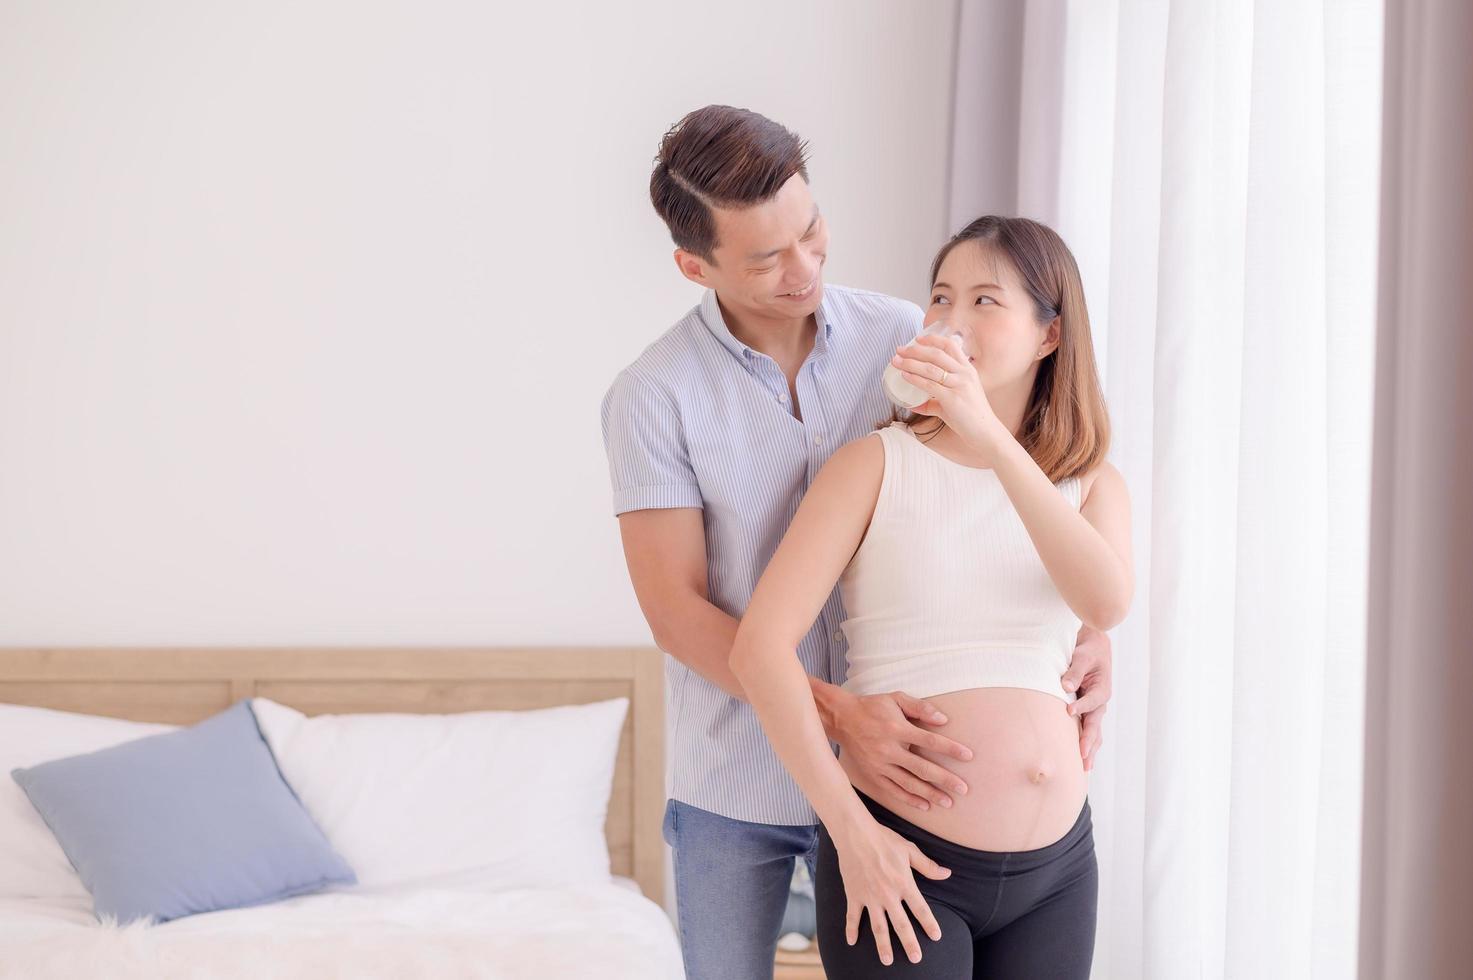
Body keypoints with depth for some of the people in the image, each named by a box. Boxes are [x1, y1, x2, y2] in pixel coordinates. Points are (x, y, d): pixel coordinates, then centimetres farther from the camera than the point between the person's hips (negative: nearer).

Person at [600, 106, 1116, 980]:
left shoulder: (902, 338, -3)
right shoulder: (653, 396, -10)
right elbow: (677, 610, -14)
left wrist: (1089, 627, -12)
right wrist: (839, 713, -24)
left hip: (887, 764, 2)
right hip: (734, 785, -1)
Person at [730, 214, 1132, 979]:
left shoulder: (1092, 486, 7)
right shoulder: (875, 464, -3)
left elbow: (1106, 601, -16)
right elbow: (759, 647, -12)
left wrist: (990, 436, -25)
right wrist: (850, 830, -15)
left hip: (1056, 867, 4)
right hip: (900, 861, -3)